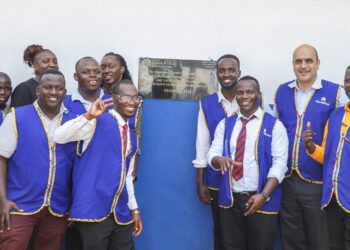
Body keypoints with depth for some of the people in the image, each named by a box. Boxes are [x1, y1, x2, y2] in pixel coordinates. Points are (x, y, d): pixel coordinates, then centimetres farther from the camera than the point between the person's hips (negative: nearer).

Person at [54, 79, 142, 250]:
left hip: (121, 213, 7)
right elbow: (58, 137, -17)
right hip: (93, 209, -7)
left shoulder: (131, 137, 16)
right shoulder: (99, 121, -6)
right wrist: (89, 116, -26)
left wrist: (134, 209, 19)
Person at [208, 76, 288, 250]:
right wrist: (220, 159, -21)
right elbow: (212, 155, 4)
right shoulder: (225, 124, 9)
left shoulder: (274, 125, -1)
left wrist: (263, 195, -18)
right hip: (229, 199, 3)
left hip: (261, 200, -3)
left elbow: (280, 164, -8)